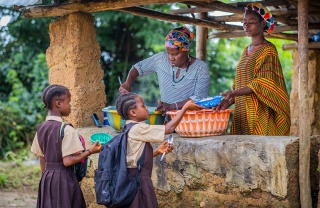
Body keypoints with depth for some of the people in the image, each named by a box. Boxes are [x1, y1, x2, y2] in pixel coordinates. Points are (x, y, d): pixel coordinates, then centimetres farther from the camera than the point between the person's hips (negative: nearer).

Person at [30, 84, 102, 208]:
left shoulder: (41, 128, 5)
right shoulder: (67, 130, -15)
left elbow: (42, 160, 11)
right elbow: (67, 161, -19)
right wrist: (90, 151, -10)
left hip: (46, 178, 7)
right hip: (64, 178, -7)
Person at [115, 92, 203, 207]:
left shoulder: (131, 129, 12)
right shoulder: (138, 129, -17)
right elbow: (169, 128, -16)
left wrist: (157, 151, 5)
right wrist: (185, 107, -12)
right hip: (139, 180, -10)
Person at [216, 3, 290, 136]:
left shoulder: (268, 50, -4)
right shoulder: (247, 51, 18)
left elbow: (263, 83, -14)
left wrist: (233, 93, -23)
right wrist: (230, 101, 4)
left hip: (259, 113, -7)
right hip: (242, 112, 7)